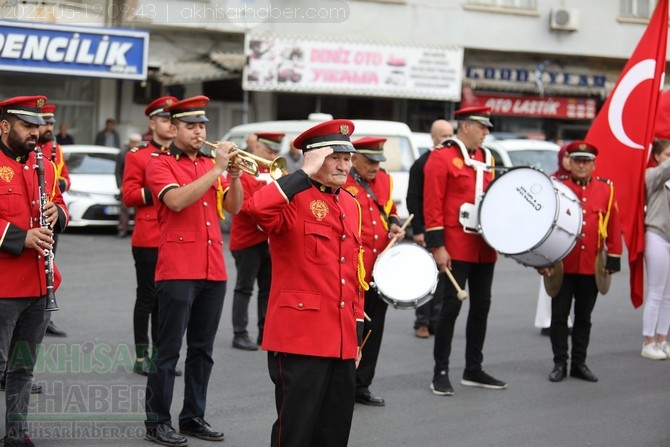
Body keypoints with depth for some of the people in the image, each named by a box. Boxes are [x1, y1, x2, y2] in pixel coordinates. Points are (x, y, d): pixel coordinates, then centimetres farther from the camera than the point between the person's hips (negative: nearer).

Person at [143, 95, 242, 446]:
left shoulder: (210, 164, 16)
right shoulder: (160, 163, -3)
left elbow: (233, 208, 11)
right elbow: (177, 200, -20)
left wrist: (234, 175, -6)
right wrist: (217, 169, -20)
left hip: (213, 270, 6)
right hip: (177, 270, -6)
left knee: (202, 349, 11)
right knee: (168, 349, -3)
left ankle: (194, 416, 20)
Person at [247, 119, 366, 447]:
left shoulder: (351, 205, 14)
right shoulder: (293, 200, -9)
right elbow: (259, 209, -34)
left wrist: (357, 332, 17)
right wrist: (305, 174, -23)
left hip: (342, 342, 7)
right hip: (300, 338, -7)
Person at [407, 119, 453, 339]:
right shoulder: (421, 164, 0)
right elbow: (413, 199, -3)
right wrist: (417, 230, -10)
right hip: (427, 229, -3)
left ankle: (436, 321, 10)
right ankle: (422, 322, 4)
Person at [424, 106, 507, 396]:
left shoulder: (486, 159, 13)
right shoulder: (442, 157, -8)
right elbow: (432, 205, -12)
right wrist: (437, 246, -16)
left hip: (484, 247, 7)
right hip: (456, 248, -7)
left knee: (481, 306, 11)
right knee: (451, 306, -5)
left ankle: (474, 369, 20)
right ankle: (441, 373, 3)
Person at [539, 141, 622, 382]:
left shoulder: (606, 189, 3)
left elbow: (614, 227, 6)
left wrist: (613, 259, 3)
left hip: (592, 267, 2)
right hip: (562, 265, -2)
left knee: (584, 317, 11)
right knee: (559, 316, 3)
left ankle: (579, 363, 19)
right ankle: (560, 363, 13)